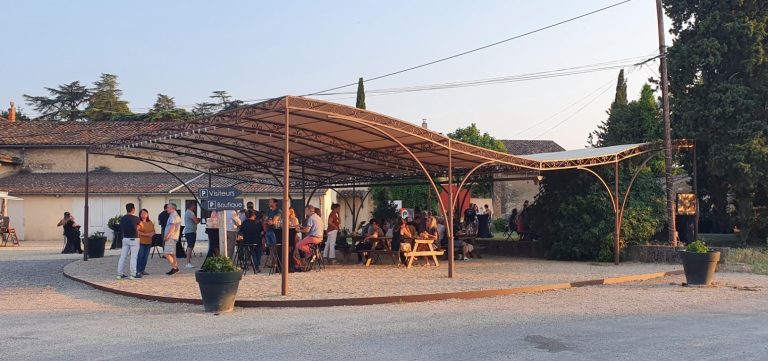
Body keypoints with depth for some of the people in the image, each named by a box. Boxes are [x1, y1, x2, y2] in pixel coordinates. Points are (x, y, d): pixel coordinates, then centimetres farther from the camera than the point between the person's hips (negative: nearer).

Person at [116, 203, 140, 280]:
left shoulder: (122, 218, 4)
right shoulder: (135, 218, -11)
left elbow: (121, 230, 8)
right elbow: (139, 226, 8)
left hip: (125, 239, 5)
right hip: (134, 239, -5)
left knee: (122, 256, 8)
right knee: (133, 257, -2)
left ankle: (119, 274, 10)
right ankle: (133, 274, -2)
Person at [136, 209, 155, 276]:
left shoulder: (150, 222, 15)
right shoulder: (138, 222, -4)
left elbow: (153, 231, 19)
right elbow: (137, 232, -12)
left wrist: (152, 233, -5)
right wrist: (146, 234, -19)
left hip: (148, 242, 6)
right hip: (141, 241, -6)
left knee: (145, 256, 8)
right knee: (140, 256, -7)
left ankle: (143, 270, 15)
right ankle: (138, 271, -2)